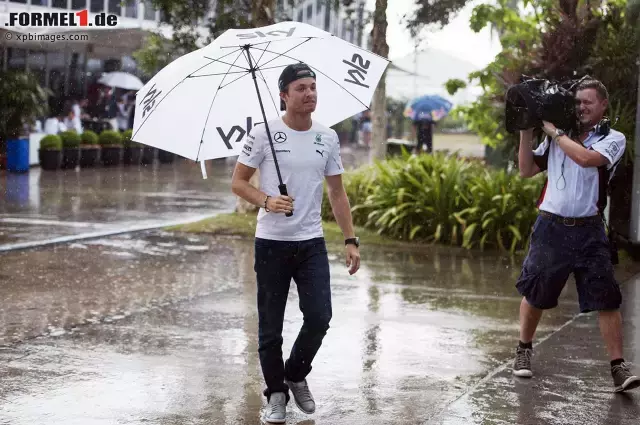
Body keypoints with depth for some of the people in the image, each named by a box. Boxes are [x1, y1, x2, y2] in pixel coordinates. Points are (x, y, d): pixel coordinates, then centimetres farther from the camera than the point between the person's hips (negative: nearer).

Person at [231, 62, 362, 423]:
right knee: (271, 325, 3)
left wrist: (351, 240, 4)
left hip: (312, 242, 3)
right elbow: (238, 182, -2)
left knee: (319, 318, -3)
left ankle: (297, 376, 23)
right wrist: (266, 200, -21)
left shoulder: (328, 138, 5)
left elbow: (337, 193, 10)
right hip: (271, 243, -3)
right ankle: (276, 393, 20)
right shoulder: (264, 134, -6)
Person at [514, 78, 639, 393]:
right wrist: (526, 133, 2)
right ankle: (523, 351, 29)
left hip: (589, 230, -2)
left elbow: (585, 158, -20)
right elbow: (527, 170, 12)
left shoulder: (613, 139, 0)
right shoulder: (556, 138, 10)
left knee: (606, 298, -7)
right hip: (551, 226, 2)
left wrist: (554, 131, -9)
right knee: (534, 293, 10)